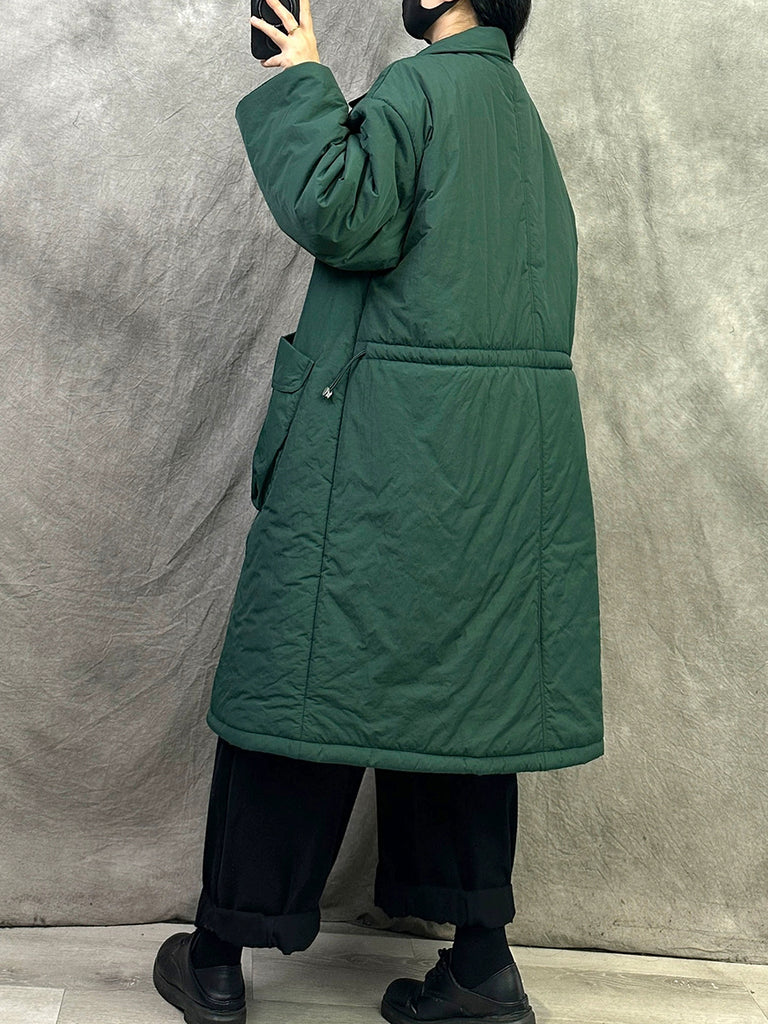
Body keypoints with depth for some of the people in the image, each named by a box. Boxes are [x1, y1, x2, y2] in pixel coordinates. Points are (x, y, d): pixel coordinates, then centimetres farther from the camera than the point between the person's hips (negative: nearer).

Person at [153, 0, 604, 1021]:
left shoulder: (420, 85, -6)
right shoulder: (519, 109, 20)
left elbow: (344, 217, -19)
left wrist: (303, 84, -7)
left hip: (389, 451, -8)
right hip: (508, 470, 8)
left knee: (307, 682, 0)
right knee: (464, 691, 11)